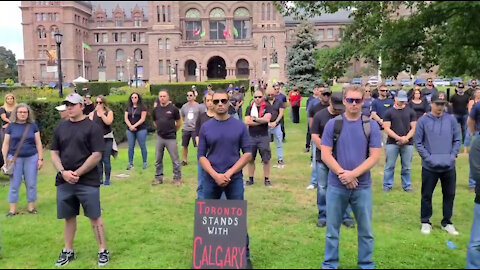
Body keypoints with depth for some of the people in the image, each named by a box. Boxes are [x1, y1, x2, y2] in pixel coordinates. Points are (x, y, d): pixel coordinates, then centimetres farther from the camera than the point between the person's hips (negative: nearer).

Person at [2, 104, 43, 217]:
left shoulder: (33, 126, 4)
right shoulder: (11, 126, 2)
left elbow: (38, 143, 6)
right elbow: (6, 145, 4)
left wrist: (40, 158, 1)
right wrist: (5, 161, 1)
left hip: (31, 158, 0)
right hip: (15, 158, 0)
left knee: (31, 184, 4)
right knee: (14, 185, 3)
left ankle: (31, 207, 15)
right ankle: (12, 210, 11)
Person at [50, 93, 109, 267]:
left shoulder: (92, 127, -5)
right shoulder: (60, 128, 11)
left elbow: (96, 156, -11)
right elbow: (54, 153, 10)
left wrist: (77, 173, -13)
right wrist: (63, 172, -7)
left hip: (88, 182, -5)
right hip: (64, 182, 5)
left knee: (95, 217, 1)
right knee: (69, 217, 14)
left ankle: (103, 251, 12)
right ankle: (68, 251, 27)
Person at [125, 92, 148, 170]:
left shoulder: (142, 107, -1)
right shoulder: (128, 108, 12)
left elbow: (142, 119, -7)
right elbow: (126, 118, 6)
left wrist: (134, 126, -14)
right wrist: (130, 126, -10)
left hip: (141, 129, -4)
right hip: (130, 130, 4)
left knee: (142, 146, 0)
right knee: (130, 147, 4)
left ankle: (144, 163, 7)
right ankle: (130, 163, 11)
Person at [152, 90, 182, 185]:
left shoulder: (173, 108, -6)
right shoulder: (156, 109, 5)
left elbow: (179, 122, 4)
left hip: (171, 138, -4)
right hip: (159, 137, 4)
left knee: (175, 160, 1)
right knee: (158, 160, 11)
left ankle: (177, 178, 13)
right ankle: (158, 178, 23)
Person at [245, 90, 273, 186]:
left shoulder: (267, 107, 0)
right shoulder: (249, 108, 7)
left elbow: (267, 119, -15)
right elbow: (247, 122, -6)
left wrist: (254, 119, -8)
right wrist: (261, 121, -10)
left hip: (263, 136, -3)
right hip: (251, 136, 3)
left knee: (266, 159, 1)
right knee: (250, 159, 9)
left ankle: (267, 179, 11)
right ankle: (250, 179, 21)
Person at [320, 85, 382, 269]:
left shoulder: (371, 126, 0)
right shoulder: (332, 124, -1)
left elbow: (374, 156, -5)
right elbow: (325, 154, -4)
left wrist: (353, 174, -16)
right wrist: (342, 174, -15)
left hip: (363, 186, 1)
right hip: (336, 185, 0)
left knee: (365, 230, 11)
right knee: (332, 230, 10)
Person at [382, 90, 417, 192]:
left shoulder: (411, 112, 10)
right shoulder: (389, 112, 5)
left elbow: (413, 128, 6)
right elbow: (387, 128, -3)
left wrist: (406, 138, -11)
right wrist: (398, 138, -13)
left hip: (408, 143, 1)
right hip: (392, 143, -1)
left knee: (406, 167, 7)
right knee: (389, 166, 2)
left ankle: (407, 186, 17)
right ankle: (387, 185, 12)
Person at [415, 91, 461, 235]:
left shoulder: (451, 119, 2)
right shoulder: (423, 121, -5)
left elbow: (457, 140, 6)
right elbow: (418, 143, -4)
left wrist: (452, 155, -7)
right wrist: (429, 158, -13)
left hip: (449, 166, 2)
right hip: (429, 166, -2)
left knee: (449, 195, 12)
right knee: (427, 195, 8)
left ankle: (447, 222, 28)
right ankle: (425, 222, 23)